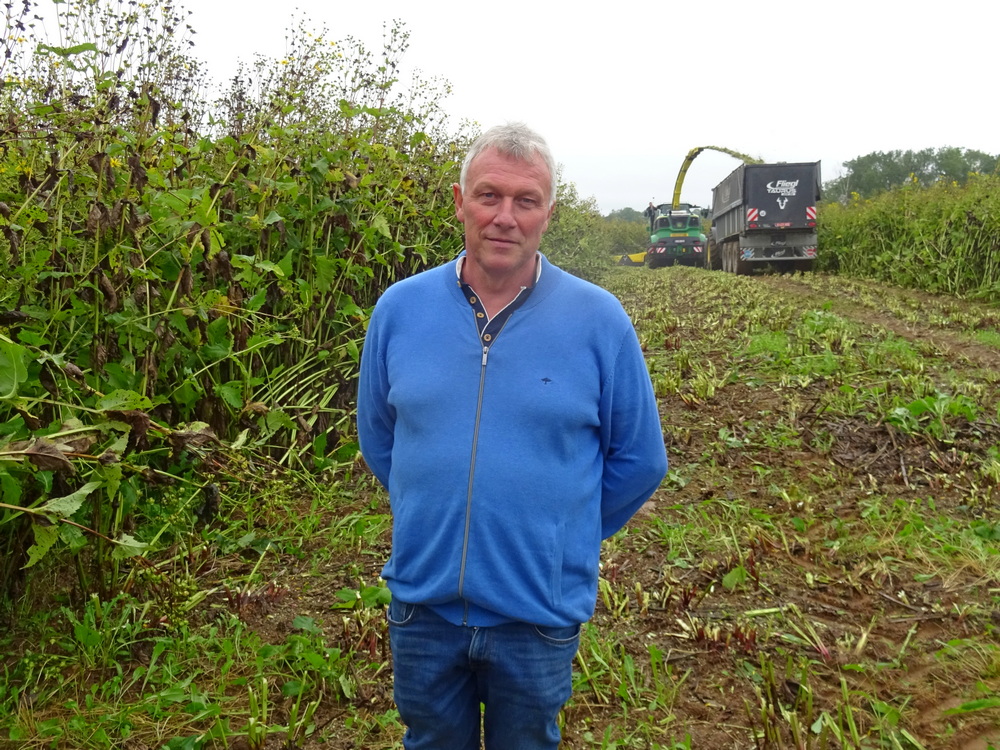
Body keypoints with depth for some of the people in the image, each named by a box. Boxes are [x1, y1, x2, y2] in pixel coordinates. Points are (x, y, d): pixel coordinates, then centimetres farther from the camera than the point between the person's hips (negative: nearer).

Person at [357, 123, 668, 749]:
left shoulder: (599, 320, -12)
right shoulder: (399, 307, -5)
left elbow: (639, 461, -1)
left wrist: (566, 535, 4)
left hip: (542, 613, -2)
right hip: (422, 604, 2)